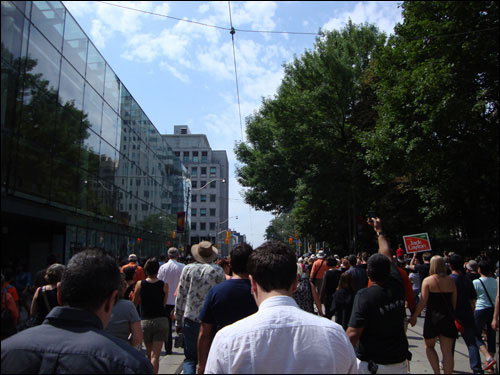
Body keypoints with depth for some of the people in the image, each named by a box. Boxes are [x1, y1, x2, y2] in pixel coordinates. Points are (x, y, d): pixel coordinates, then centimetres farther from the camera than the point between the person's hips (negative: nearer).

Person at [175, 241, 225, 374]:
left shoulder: (188, 269, -1)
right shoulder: (218, 271, -1)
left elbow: (180, 297, 1)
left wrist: (178, 321, 9)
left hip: (191, 319, 0)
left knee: (190, 358, 10)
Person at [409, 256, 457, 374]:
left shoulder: (427, 281, -8)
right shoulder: (451, 281, 4)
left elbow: (423, 302, -10)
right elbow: (454, 302, 6)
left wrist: (414, 317, -1)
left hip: (432, 318, -3)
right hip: (448, 318, 3)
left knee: (429, 346, 15)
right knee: (447, 351, 8)